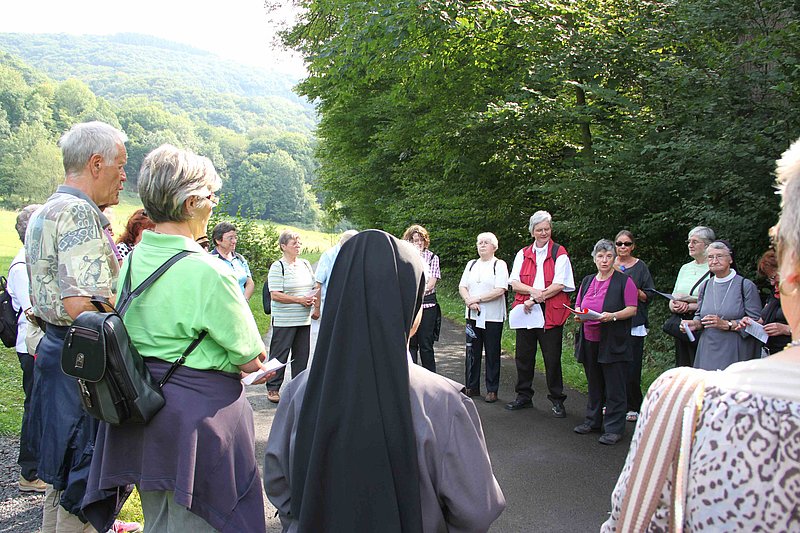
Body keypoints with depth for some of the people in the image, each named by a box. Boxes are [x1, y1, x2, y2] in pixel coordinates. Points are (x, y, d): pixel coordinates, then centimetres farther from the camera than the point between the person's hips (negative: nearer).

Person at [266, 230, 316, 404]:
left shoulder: (305, 264, 12)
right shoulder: (277, 267, -9)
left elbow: (314, 288, 21)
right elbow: (275, 295, -15)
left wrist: (316, 307, 3)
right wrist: (300, 300, -17)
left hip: (304, 319, 6)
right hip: (284, 320, -6)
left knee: (301, 355, 11)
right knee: (279, 355, 0)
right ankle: (273, 388, 12)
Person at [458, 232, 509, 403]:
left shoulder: (499, 265, -3)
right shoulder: (471, 264, 14)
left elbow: (500, 290, -13)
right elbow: (462, 287, 8)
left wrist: (478, 299, -14)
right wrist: (470, 302, -10)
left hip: (493, 317, -5)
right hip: (472, 316, 5)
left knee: (492, 354, 2)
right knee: (472, 352, 9)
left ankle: (492, 390, 10)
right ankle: (472, 387, 19)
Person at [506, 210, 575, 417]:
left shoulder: (559, 253, 1)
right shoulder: (523, 254, 11)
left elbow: (559, 285, -8)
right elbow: (514, 283, 3)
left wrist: (536, 298, -13)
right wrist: (534, 291, -15)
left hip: (551, 312, -4)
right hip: (525, 311, 4)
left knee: (552, 358, 1)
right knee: (523, 355, 10)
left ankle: (557, 400, 15)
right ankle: (524, 396, 24)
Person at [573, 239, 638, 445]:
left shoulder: (624, 281, -3)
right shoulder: (587, 281, 14)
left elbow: (632, 309, -8)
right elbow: (578, 305, 19)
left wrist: (613, 316, -23)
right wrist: (578, 314, -3)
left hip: (613, 343, -5)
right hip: (589, 340, 5)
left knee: (614, 388, -2)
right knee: (594, 384, 15)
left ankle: (614, 428, 5)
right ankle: (593, 420, 27)